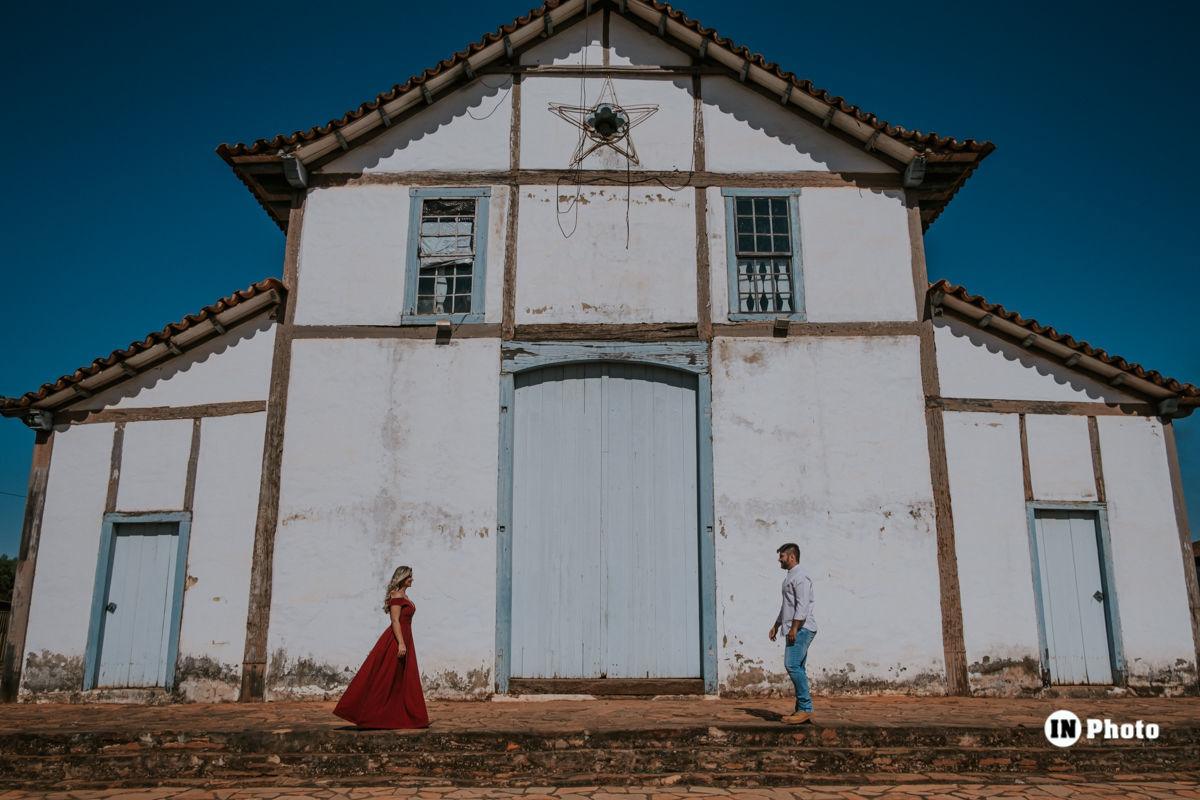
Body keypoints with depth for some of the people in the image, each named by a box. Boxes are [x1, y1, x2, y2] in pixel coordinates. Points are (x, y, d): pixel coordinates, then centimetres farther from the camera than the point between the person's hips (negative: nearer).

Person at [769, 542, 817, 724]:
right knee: (797, 668, 8)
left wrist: (794, 628, -23)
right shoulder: (790, 577, 22)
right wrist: (776, 625, 29)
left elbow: (802, 605, -20)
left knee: (792, 665, -16)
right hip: (795, 629, 10)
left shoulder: (800, 577, -10)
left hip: (801, 628, -10)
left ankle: (805, 708, -14)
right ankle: (802, 710, 9)